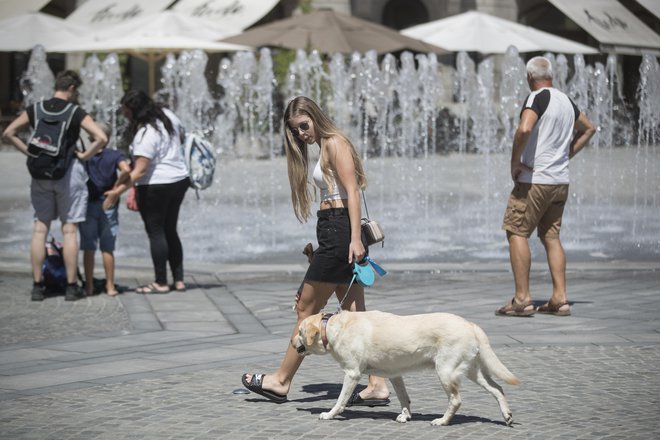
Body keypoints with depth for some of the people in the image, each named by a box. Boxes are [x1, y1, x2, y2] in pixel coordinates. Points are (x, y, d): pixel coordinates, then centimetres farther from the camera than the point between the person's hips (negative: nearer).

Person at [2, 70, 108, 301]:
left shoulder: (35, 109, 5)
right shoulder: (76, 113, -5)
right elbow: (101, 138, -16)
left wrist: (29, 152, 6)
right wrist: (84, 155, -4)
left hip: (41, 175, 3)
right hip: (68, 172, -3)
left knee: (40, 228, 7)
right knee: (69, 230, 1)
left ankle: (37, 285, 8)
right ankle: (71, 287, 3)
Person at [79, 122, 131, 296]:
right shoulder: (115, 155, -2)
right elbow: (126, 171, -19)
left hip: (87, 205, 1)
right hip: (108, 205, 0)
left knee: (88, 248, 6)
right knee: (107, 248, 5)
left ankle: (89, 286, 8)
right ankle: (110, 286, 7)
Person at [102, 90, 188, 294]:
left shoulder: (145, 134, -22)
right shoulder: (168, 116, 2)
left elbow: (140, 170, -26)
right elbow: (181, 135, 20)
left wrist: (118, 191, -26)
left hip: (156, 185, -9)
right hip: (180, 179, 9)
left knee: (155, 232, 2)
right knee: (170, 231, 16)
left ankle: (161, 283, 4)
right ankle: (179, 280, 16)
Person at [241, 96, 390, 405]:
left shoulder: (334, 143, -7)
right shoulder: (326, 147, 21)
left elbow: (352, 191, -16)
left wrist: (354, 238, -23)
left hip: (339, 232, -10)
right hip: (335, 234, 10)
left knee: (306, 310, 0)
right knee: (355, 315, 5)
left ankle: (281, 380, 9)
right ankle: (377, 386, 3)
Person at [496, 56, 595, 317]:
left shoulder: (538, 98, -11)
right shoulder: (566, 101, 13)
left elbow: (524, 129, -29)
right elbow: (589, 129, 29)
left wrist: (515, 161, -16)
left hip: (534, 179, -8)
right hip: (561, 181, 8)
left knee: (516, 233, -2)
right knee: (550, 236, 11)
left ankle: (522, 299, -7)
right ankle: (560, 298, 7)